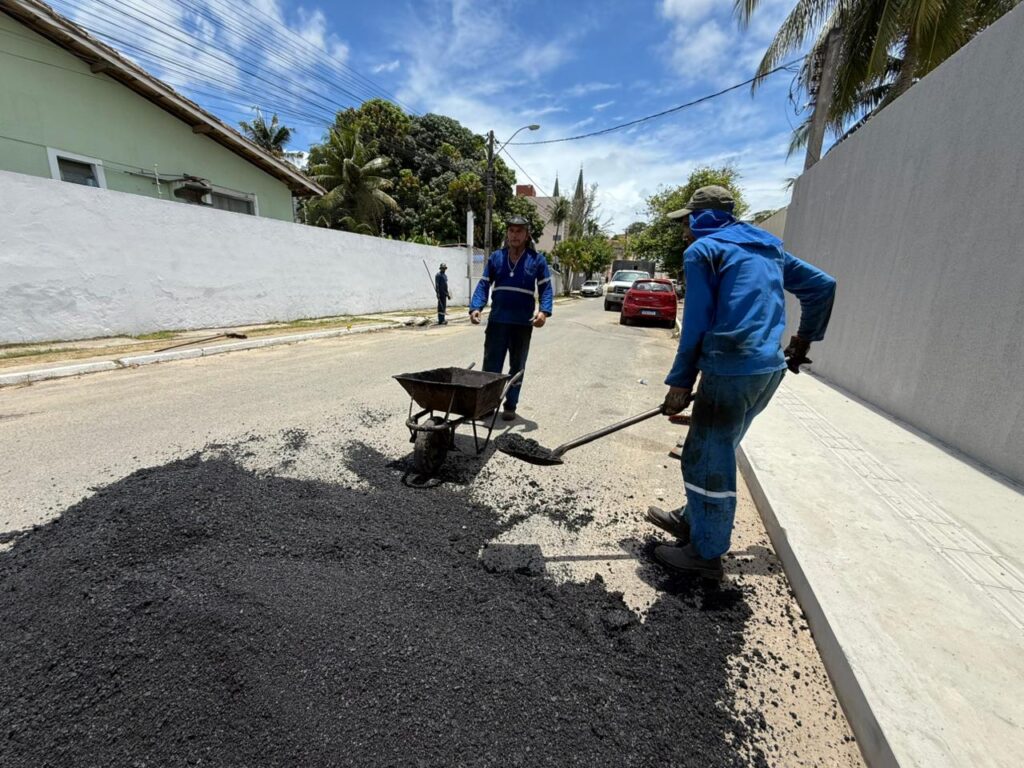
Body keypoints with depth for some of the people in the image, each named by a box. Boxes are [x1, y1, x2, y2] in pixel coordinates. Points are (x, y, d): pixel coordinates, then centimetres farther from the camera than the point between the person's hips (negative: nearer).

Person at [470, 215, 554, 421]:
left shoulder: (537, 260, 3)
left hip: (523, 323, -1)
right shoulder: (496, 257, 7)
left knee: (517, 367, 9)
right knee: (490, 366, 3)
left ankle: (510, 406, 21)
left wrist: (544, 311, -18)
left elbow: (546, 288, 0)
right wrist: (475, 307, -12)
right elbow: (484, 285, 4)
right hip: (497, 321, 1)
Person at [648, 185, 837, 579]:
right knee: (717, 453, 20)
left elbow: (697, 323, -8)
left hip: (731, 371, -8)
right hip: (770, 369, 9)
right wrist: (804, 339, 33)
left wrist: (680, 382, -4)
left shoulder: (702, 249, -2)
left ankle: (705, 553, 17)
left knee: (706, 459, 3)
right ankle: (691, 520, 37)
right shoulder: (767, 247, 20)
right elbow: (823, 285, 24)